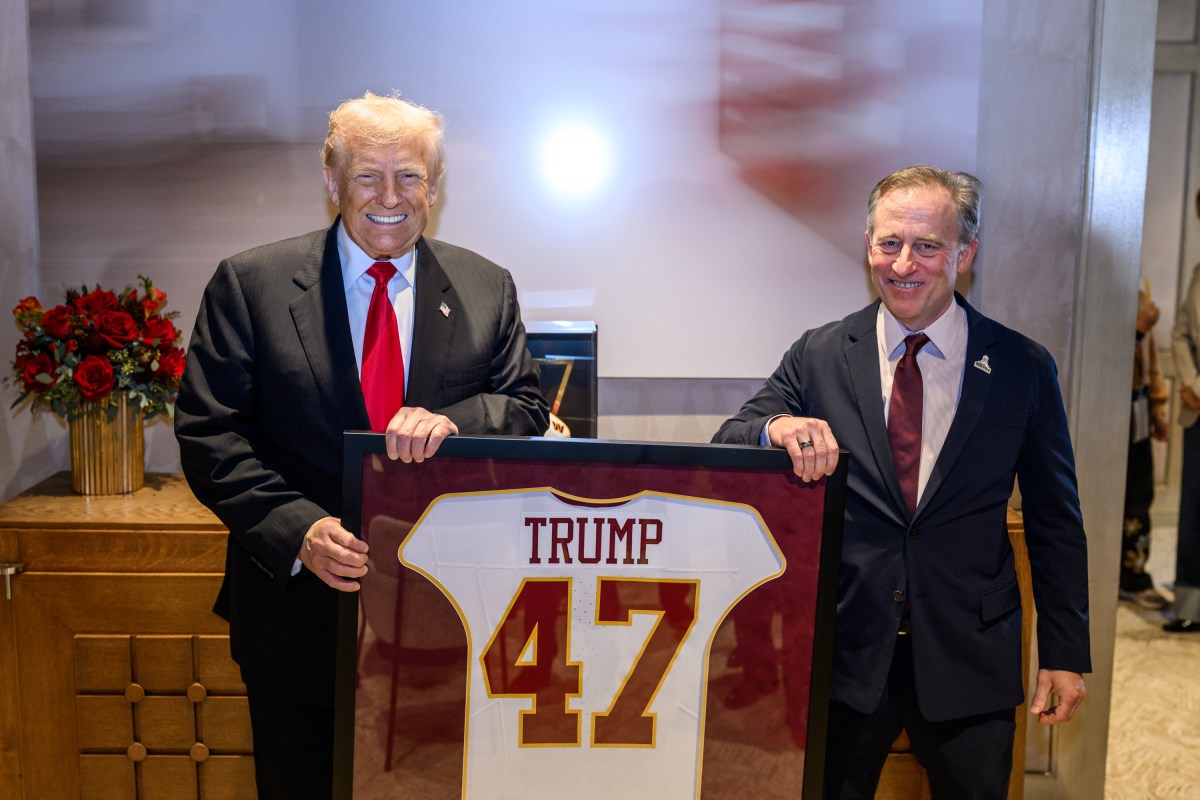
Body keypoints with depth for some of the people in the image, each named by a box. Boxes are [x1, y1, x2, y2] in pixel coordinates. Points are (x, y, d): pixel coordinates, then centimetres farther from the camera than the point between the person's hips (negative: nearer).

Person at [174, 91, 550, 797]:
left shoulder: (487, 290, 3)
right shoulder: (251, 284, -3)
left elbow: (528, 412, 0)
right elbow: (208, 432, -7)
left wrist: (453, 421, -22)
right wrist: (297, 530, -21)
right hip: (302, 612, -1)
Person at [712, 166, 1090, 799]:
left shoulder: (1023, 368, -1)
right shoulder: (819, 357, -1)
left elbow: (1054, 524, 4)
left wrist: (1065, 653, 3)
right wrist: (775, 428, -28)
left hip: (970, 661, 0)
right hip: (846, 652, 0)